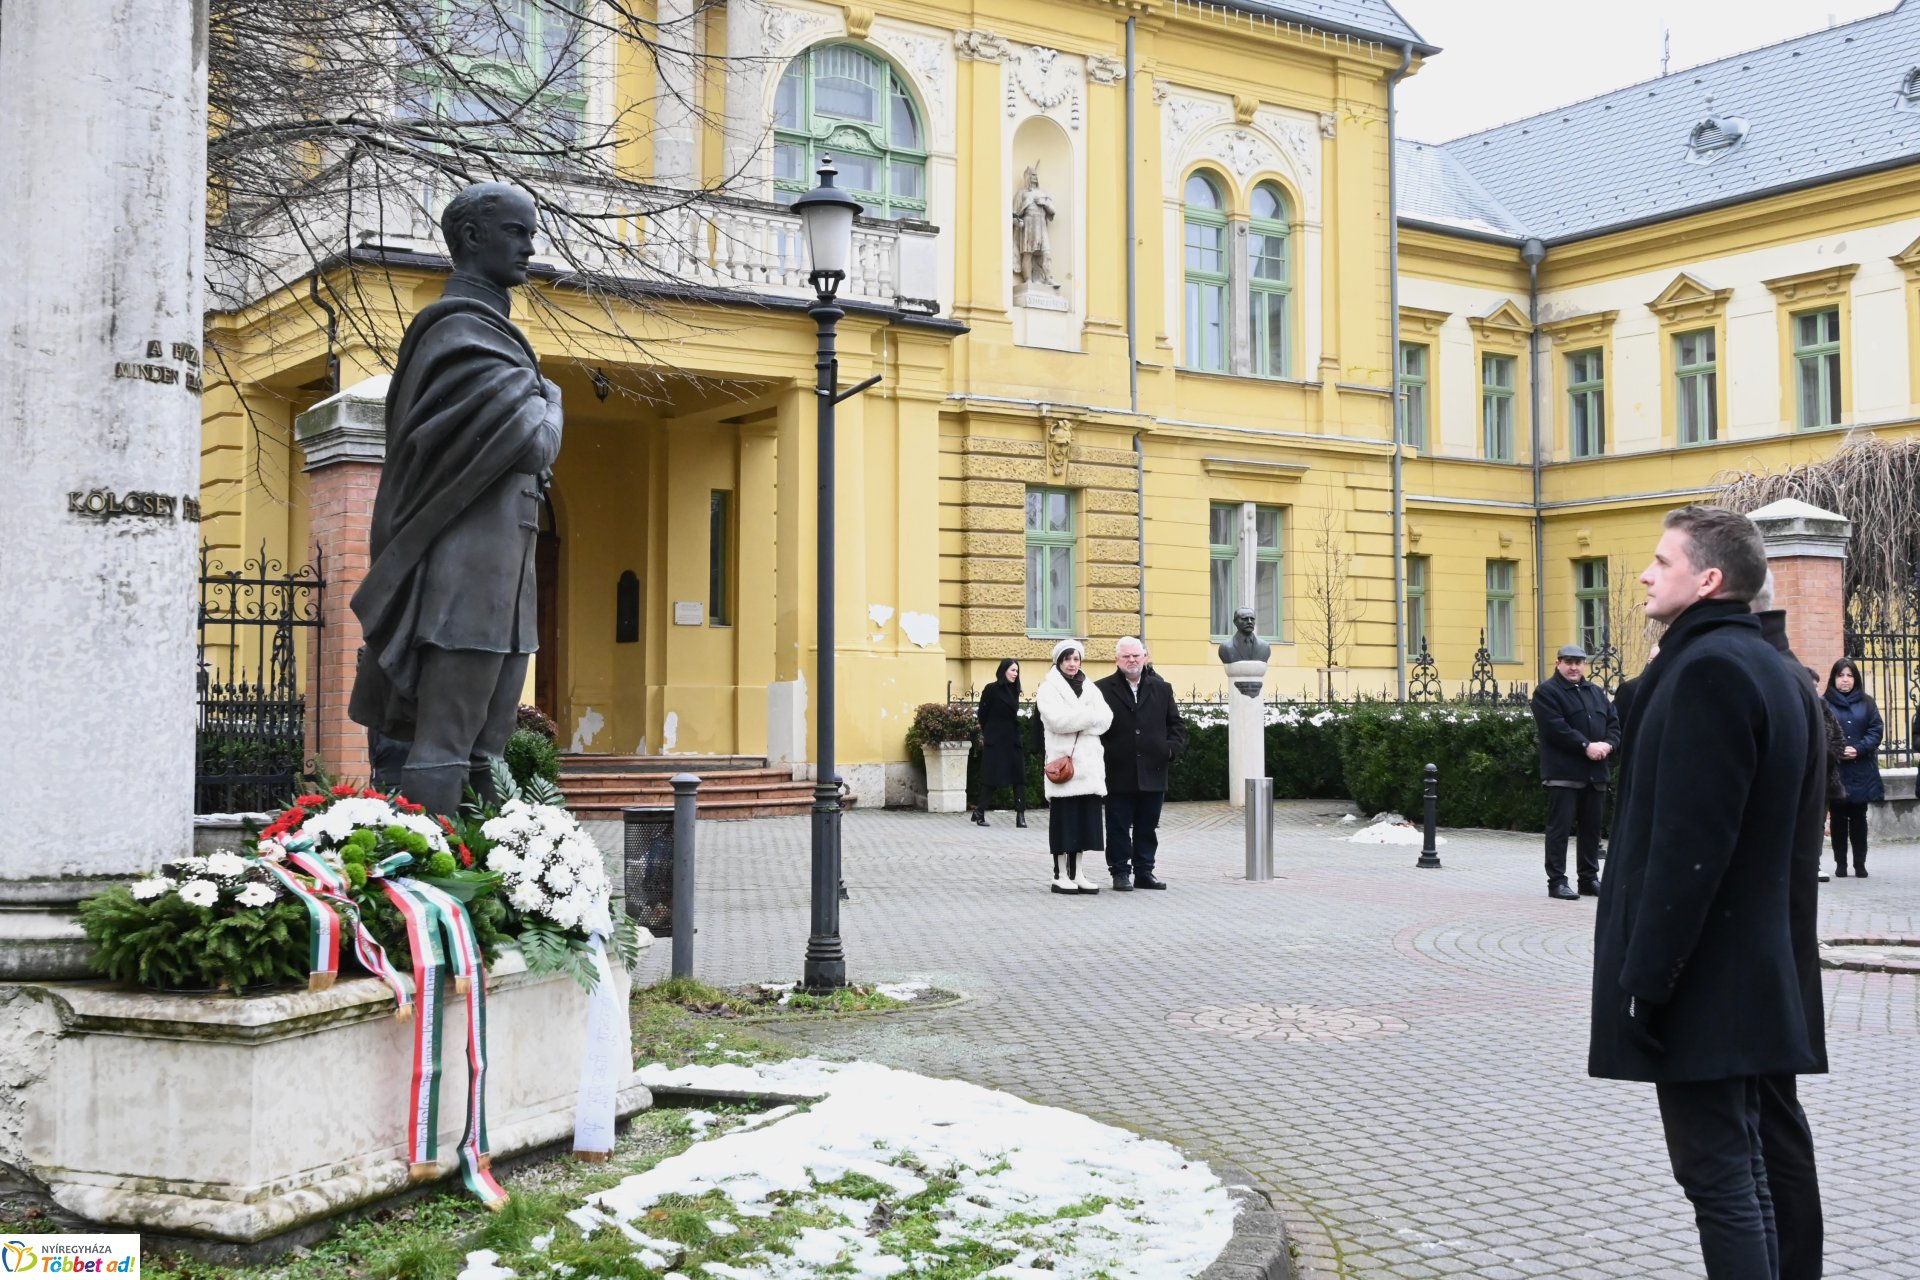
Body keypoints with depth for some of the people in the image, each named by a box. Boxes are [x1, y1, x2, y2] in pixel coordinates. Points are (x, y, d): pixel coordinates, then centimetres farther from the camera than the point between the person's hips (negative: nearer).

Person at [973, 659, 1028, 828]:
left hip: (1013, 739, 6)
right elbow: (983, 715, -3)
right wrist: (987, 734, 5)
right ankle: (979, 812, 10)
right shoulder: (991, 689, -6)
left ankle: (1020, 814, -6)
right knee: (991, 777, -1)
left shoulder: (1014, 690, 13)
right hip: (995, 741, -6)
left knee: (1019, 776, -3)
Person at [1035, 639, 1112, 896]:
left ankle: (1077, 873, 10)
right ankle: (1060, 875, 0)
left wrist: (1075, 722, -11)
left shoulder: (1089, 688, 17)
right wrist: (1089, 716, -7)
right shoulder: (1049, 688, 1)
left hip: (1088, 762, 5)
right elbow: (1057, 720, -15)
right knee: (1063, 819, -4)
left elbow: (1106, 718, 2)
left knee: (1084, 818, 4)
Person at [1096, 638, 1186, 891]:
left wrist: (1172, 747, -1)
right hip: (1118, 774, -3)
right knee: (1118, 828, 3)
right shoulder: (1102, 689, -1)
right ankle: (1120, 872, 12)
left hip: (1152, 773, 3)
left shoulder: (1162, 689, 10)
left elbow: (1177, 724, 14)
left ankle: (1144, 872, 18)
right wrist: (1101, 751, -9)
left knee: (1147, 828, 10)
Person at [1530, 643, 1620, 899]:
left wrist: (1607, 745, -7)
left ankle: (1589, 878, 19)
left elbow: (1614, 722, 13)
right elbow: (1556, 729, -15)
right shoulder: (1547, 692, -3)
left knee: (1592, 827, 10)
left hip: (1595, 772, 7)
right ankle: (1557, 881, -4)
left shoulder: (1596, 692, 20)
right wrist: (1586, 746, -19)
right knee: (1560, 827, -6)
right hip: (1563, 771, -7)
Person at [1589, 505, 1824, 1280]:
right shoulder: (1772, 670, 15)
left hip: (1701, 979, -10)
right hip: (1751, 974, 10)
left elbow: (1688, 844, -22)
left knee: (1717, 1174, -5)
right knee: (1740, 1167, 16)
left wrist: (1645, 977, -18)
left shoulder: (1707, 669, -17)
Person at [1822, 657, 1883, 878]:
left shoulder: (1866, 702, 8)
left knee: (1859, 818, 6)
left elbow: (1876, 730, 2)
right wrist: (1837, 752, -19)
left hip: (1861, 770, 2)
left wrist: (1859, 749, -12)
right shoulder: (1824, 704, 0)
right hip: (1835, 770, -2)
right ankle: (1840, 863, 11)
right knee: (1838, 818, 4)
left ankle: (1860, 863, 11)